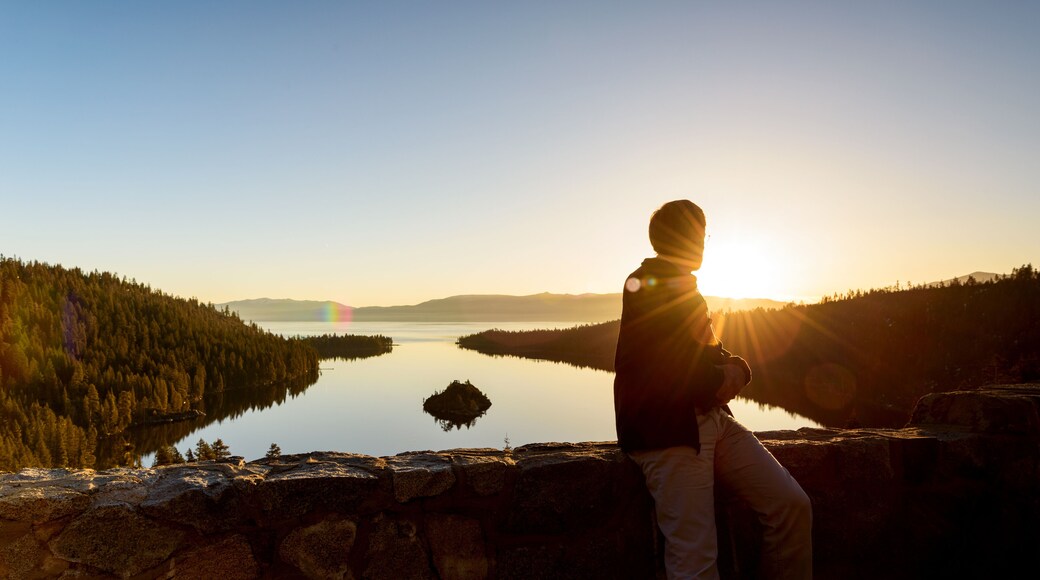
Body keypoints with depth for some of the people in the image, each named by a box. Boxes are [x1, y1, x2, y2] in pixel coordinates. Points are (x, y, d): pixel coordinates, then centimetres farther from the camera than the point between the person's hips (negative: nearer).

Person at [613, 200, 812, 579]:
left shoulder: (684, 290, 21)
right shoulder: (648, 286, -8)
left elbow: (711, 355, 21)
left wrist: (735, 370, -2)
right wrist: (720, 379, -2)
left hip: (713, 418, 9)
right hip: (668, 431, -9)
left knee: (792, 504, -3)